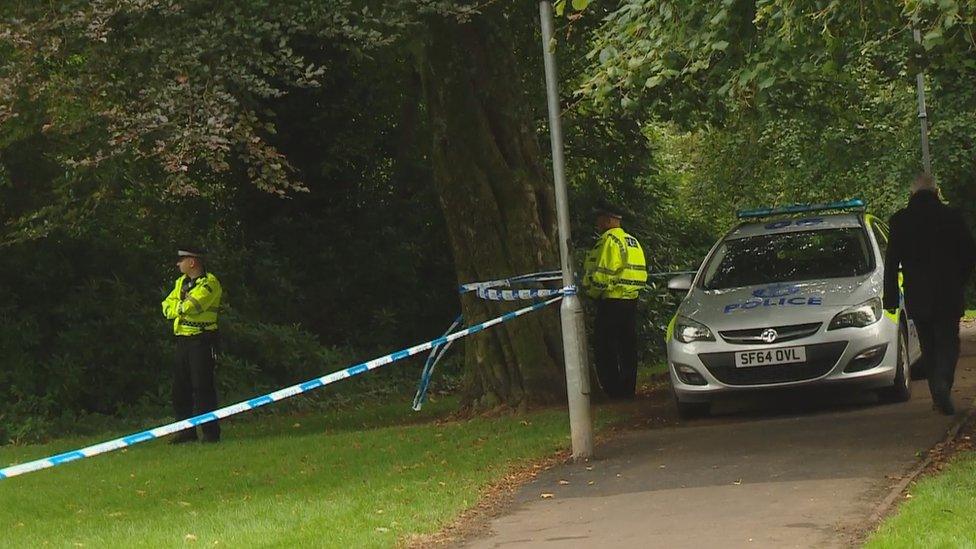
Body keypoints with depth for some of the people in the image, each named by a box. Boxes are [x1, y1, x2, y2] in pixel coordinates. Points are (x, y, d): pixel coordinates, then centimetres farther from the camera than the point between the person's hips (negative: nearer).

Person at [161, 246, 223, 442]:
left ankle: (210, 432, -4)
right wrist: (183, 305, -9)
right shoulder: (181, 282, 17)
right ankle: (186, 431, 15)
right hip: (182, 340, 8)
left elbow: (189, 306, -21)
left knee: (202, 387, -8)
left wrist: (179, 306, 0)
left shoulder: (209, 283, -10)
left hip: (202, 340, -8)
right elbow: (167, 307, 8)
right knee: (180, 387, 8)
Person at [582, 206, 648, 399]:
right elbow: (642, 273, 17)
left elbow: (602, 273, -19)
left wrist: (592, 291, -1)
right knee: (627, 347, 13)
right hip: (631, 300, 9)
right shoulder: (632, 241, 16)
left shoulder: (609, 240, -13)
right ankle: (628, 388, 17)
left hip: (612, 300, -9)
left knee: (606, 347, -2)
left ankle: (613, 390, -4)